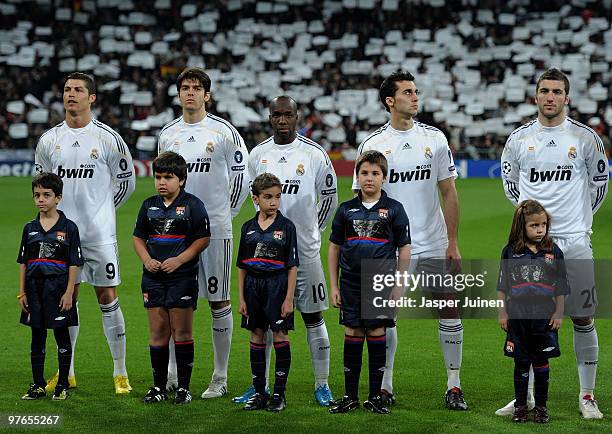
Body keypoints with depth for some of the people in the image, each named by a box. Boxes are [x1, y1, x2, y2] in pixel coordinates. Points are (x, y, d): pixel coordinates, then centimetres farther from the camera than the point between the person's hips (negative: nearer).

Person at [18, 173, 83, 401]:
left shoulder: (68, 228, -3)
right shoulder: (30, 228, 7)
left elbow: (74, 264, -4)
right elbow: (23, 262, 10)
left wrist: (69, 292, -10)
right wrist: (22, 292, 5)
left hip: (58, 287, -4)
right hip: (35, 287, 4)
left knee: (62, 335, 3)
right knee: (37, 337, 8)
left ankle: (62, 385, 12)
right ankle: (38, 386, 15)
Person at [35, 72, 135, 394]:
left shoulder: (107, 138, -5)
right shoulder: (49, 140, 5)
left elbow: (126, 182, 6)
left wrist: (101, 209, 9)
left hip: (99, 234, -3)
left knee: (107, 298, -1)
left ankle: (120, 373, 6)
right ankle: (66, 372, 17)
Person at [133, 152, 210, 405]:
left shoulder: (192, 205, -3)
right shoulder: (149, 206, 10)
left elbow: (203, 239, -5)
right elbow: (138, 237, 15)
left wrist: (179, 260, -15)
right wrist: (146, 259, -4)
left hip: (183, 277, -4)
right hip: (153, 277, 4)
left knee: (182, 332, -1)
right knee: (157, 333, 6)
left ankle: (183, 387, 7)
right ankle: (159, 387, 13)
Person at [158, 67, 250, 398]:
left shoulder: (223, 131, -4)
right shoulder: (167, 133, 9)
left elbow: (241, 174, 2)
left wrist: (227, 212, 3)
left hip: (215, 228, -4)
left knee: (219, 302, 2)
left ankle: (220, 378, 7)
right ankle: (172, 373, 14)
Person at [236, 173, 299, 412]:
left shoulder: (286, 227, -4)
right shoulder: (248, 228, 6)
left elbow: (292, 266, -5)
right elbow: (242, 266, 10)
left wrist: (289, 298, -10)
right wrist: (242, 298, 6)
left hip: (277, 285, -4)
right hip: (253, 286, 4)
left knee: (280, 336, -2)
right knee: (256, 337, 7)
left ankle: (279, 394, 6)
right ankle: (259, 393, 15)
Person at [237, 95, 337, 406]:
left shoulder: (314, 155, -4)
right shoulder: (258, 155, 5)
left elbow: (329, 198, 7)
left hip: (304, 251, -3)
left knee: (313, 317, 2)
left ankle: (322, 385, 9)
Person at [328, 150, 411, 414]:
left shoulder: (393, 209, 1)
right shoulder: (346, 209, 7)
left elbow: (404, 250, 3)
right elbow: (334, 249, 11)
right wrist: (333, 287, 7)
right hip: (351, 281, 2)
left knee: (377, 335, 1)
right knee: (352, 335, 4)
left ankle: (375, 396, 10)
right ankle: (350, 396, 12)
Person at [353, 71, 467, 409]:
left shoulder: (434, 138, 3)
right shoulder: (372, 145, -1)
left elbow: (449, 193, 5)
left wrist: (453, 242, 0)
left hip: (435, 245, 1)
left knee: (449, 310, 0)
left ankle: (453, 385, 8)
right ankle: (385, 386, 15)